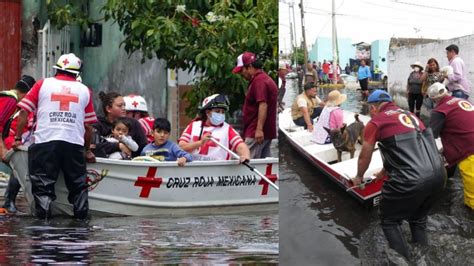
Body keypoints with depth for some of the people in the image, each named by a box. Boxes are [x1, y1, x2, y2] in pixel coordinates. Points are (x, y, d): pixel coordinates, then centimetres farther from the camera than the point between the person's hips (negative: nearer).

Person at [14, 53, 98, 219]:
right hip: (74, 143, 1)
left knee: (43, 183, 2)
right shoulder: (84, 91, 16)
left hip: (45, 142, -1)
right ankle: (81, 214, 12)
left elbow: (24, 112, 6)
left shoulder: (42, 84, 12)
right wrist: (87, 150, 27)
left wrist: (18, 138, 13)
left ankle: (43, 214, -6)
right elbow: (88, 127, 15)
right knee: (78, 183, 13)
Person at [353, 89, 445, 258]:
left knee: (389, 221, 14)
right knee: (418, 219, 27)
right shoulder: (409, 115, 21)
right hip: (438, 175, 6)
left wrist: (359, 177, 36)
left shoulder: (375, 123, 3)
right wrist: (384, 172, 49)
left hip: (411, 181, -6)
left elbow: (364, 157, 16)